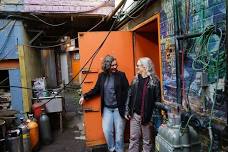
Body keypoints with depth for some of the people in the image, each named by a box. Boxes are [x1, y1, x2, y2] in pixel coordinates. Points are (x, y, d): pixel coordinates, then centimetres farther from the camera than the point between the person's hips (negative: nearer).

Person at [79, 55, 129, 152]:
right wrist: (85, 96, 3)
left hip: (118, 108, -3)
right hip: (107, 108, 3)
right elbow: (96, 90, 9)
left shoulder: (121, 75, -7)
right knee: (107, 131, 5)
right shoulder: (102, 76, 2)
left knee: (119, 132, 8)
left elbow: (127, 91, -8)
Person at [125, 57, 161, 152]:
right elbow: (129, 95, 7)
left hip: (147, 115, -4)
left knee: (147, 139, 13)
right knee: (133, 138, 13)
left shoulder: (154, 81, -9)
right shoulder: (136, 79, 6)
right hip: (135, 114, 4)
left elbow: (157, 99, -10)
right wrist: (127, 111, 4)